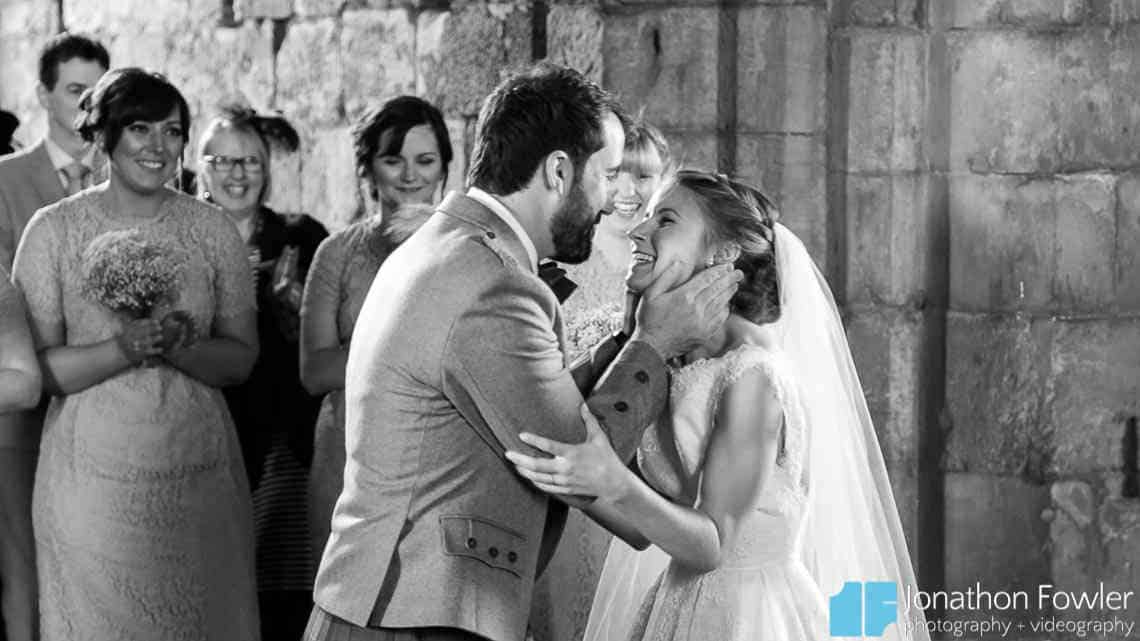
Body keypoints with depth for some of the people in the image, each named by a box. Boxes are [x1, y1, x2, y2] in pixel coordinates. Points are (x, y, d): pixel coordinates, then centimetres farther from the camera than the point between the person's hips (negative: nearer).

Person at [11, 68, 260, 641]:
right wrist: (126, 348, -21)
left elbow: (240, 359, 3)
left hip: (198, 474, 2)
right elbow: (39, 368, -6)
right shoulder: (55, 229, -2)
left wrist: (177, 345, -16)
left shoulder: (212, 230, 4)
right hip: (94, 478, -2)